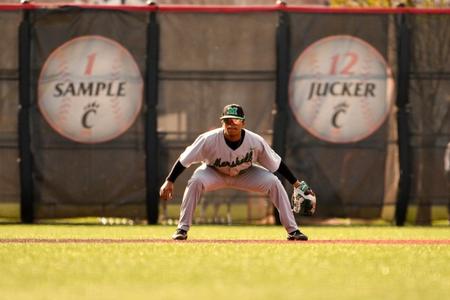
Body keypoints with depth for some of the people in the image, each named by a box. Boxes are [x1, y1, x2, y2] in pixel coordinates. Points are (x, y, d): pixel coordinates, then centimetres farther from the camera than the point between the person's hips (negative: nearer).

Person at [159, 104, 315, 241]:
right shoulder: (209, 139, -33)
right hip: (214, 173, -1)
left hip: (244, 174, 2)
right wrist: (169, 181, -27)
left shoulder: (255, 141, -28)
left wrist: (296, 183, -14)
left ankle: (292, 230, -10)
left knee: (274, 183, -19)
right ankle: (182, 229, -22)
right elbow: (184, 159, -24)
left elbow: (276, 163, -15)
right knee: (195, 182, -33)